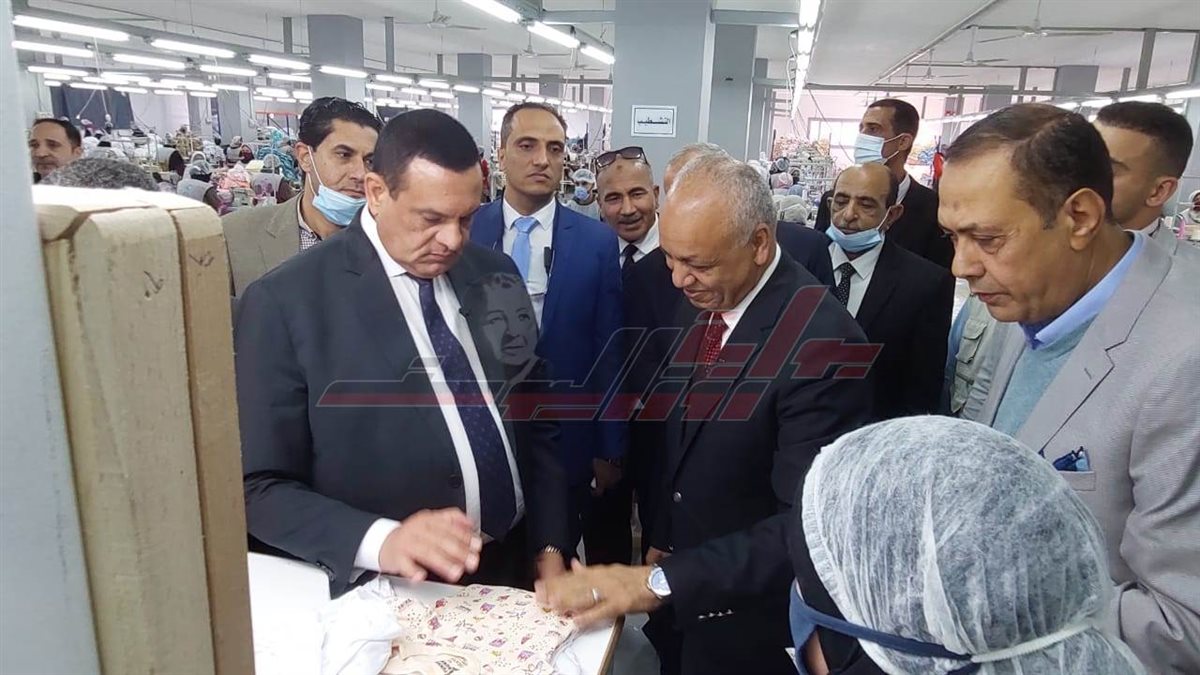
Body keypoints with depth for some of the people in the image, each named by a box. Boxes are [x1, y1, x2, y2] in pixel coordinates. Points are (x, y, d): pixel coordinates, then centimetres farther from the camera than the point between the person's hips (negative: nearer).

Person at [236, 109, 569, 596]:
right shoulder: (285, 302, -14)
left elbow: (535, 427, 7)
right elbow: (261, 486, -13)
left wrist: (549, 548, 0)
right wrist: (379, 541, -27)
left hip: (512, 576, 2)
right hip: (393, 598, -2)